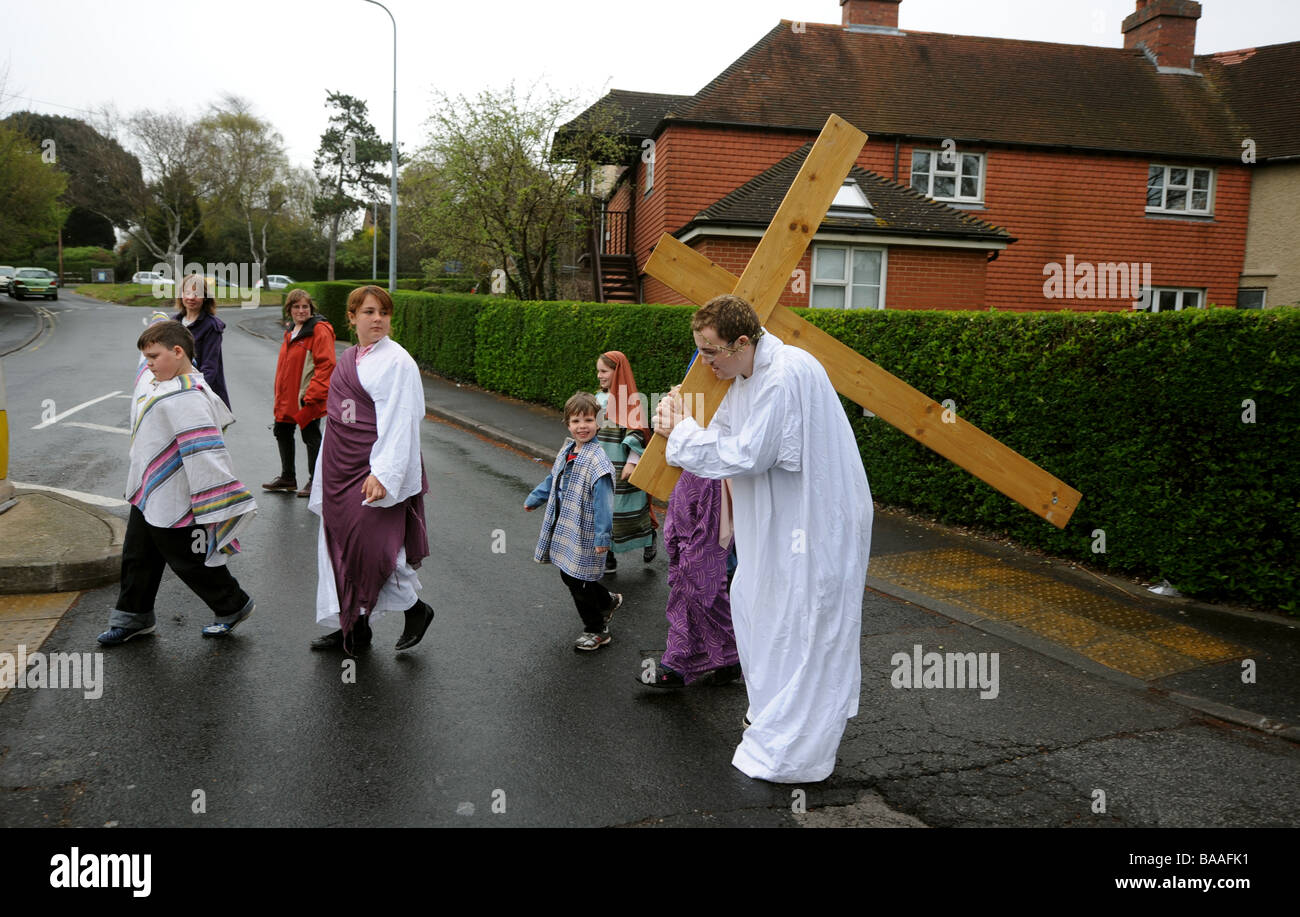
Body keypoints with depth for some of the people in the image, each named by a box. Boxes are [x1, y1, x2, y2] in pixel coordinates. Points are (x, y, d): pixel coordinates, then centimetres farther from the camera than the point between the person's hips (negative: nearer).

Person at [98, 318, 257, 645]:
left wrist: (221, 507, -34)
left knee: (190, 561, 7)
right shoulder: (152, 377, 3)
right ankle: (133, 617, 37)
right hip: (147, 495, 9)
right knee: (137, 558, 20)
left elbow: (206, 452, -32)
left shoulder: (185, 397, -28)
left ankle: (233, 606, 27)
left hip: (173, 502, -9)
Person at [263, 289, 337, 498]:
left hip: (307, 399, -9)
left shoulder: (320, 330, -15)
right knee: (282, 432, 19)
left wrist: (311, 395, -22)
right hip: (286, 398, 9)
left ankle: (315, 481, 15)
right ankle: (287, 478, 35)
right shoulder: (291, 330, 13)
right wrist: (279, 393, 16)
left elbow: (326, 365, -20)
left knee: (311, 437, 1)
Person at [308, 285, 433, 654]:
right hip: (341, 469, 8)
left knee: (370, 546, -10)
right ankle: (353, 627, 25)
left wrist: (383, 473, -29)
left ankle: (415, 608, 13)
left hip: (375, 473, -8)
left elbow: (398, 423, -20)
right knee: (341, 546, 12)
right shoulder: (347, 360, 13)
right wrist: (326, 473, 20)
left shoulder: (396, 361, -12)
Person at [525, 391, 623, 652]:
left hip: (584, 535, -8)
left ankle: (596, 630, 23)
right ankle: (607, 602, 43)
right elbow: (553, 479, 22)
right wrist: (534, 499, 32)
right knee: (568, 576, 19)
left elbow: (604, 501, -24)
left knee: (579, 583, 2)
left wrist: (603, 536, -26)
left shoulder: (597, 461, -22)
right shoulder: (566, 451, 5)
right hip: (564, 529, 8)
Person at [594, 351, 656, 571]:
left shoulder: (631, 399, -12)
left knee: (628, 508, 3)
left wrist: (632, 462, -20)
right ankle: (607, 554, 16)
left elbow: (636, 433, -15)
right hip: (601, 465, 7)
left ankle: (648, 539, 29)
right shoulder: (599, 397, 10)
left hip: (622, 467, -7)